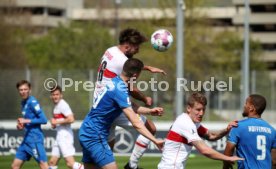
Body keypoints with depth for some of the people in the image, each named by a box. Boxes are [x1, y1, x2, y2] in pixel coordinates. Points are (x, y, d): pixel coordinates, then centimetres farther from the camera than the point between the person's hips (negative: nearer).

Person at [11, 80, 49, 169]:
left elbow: (44, 120, -16)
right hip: (27, 138, 9)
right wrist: (21, 125, 7)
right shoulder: (23, 102, 14)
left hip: (35, 139, -9)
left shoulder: (32, 102, -12)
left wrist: (27, 121, -18)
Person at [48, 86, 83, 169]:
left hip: (65, 136, -10)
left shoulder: (62, 105, -13)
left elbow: (71, 119, -24)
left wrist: (57, 122, -14)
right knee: (52, 162, 11)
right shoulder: (56, 106, 16)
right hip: (59, 137, 10)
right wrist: (54, 124, 9)